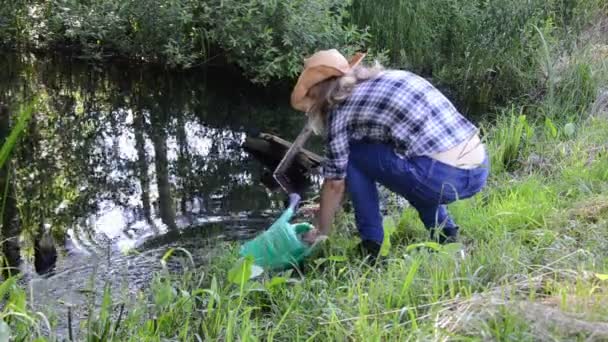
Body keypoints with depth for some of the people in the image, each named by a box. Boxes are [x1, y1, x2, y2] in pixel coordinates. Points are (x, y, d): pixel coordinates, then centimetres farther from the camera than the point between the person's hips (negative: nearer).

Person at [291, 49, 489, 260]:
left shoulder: (342, 108, 3)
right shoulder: (391, 77, 24)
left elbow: (335, 183, 7)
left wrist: (320, 234, 23)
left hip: (443, 177, -8)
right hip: (480, 170, 8)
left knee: (352, 154, 10)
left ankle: (372, 248, 10)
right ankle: (445, 236, 26)